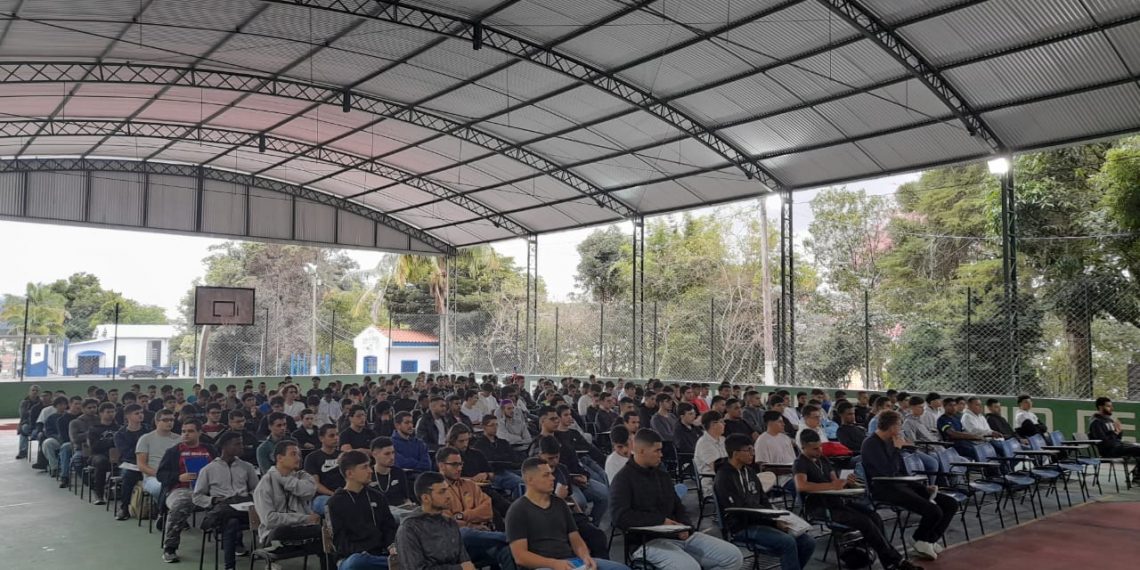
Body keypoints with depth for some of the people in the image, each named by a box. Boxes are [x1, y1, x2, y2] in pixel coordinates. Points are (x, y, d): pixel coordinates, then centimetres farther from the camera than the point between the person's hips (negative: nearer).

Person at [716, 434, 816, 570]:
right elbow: (743, 510, -18)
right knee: (788, 542, -27)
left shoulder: (749, 471, 13)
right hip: (741, 527, -8)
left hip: (760, 521, 8)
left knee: (808, 542, -4)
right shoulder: (724, 478, -14)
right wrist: (774, 522, -16)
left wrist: (777, 520, -1)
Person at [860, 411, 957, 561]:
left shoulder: (890, 442, 15)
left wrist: (924, 488, 11)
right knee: (934, 511, -26)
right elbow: (888, 473, -24)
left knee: (951, 504, -2)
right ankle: (921, 540, 3)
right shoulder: (871, 445, -13)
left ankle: (929, 541, 2)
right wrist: (897, 449, -14)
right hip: (886, 489, -9)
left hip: (901, 485, 9)